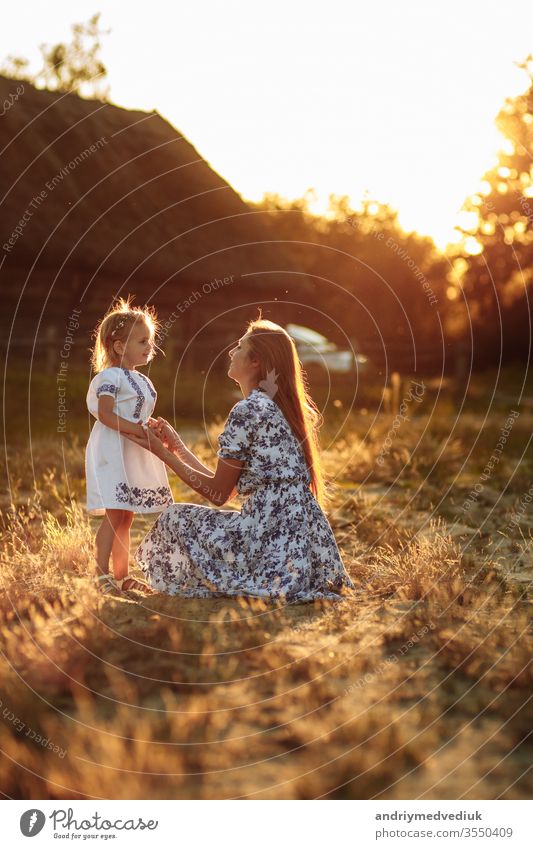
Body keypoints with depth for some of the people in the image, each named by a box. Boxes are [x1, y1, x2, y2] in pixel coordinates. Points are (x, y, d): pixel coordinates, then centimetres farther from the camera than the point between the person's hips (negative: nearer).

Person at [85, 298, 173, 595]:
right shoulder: (111, 376, -12)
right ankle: (102, 576, -5)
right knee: (114, 515, -11)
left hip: (136, 455, 9)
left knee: (126, 518, 12)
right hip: (114, 452, -9)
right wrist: (138, 429, -27)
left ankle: (122, 576, 19)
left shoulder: (142, 380, 17)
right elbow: (105, 414, -21)